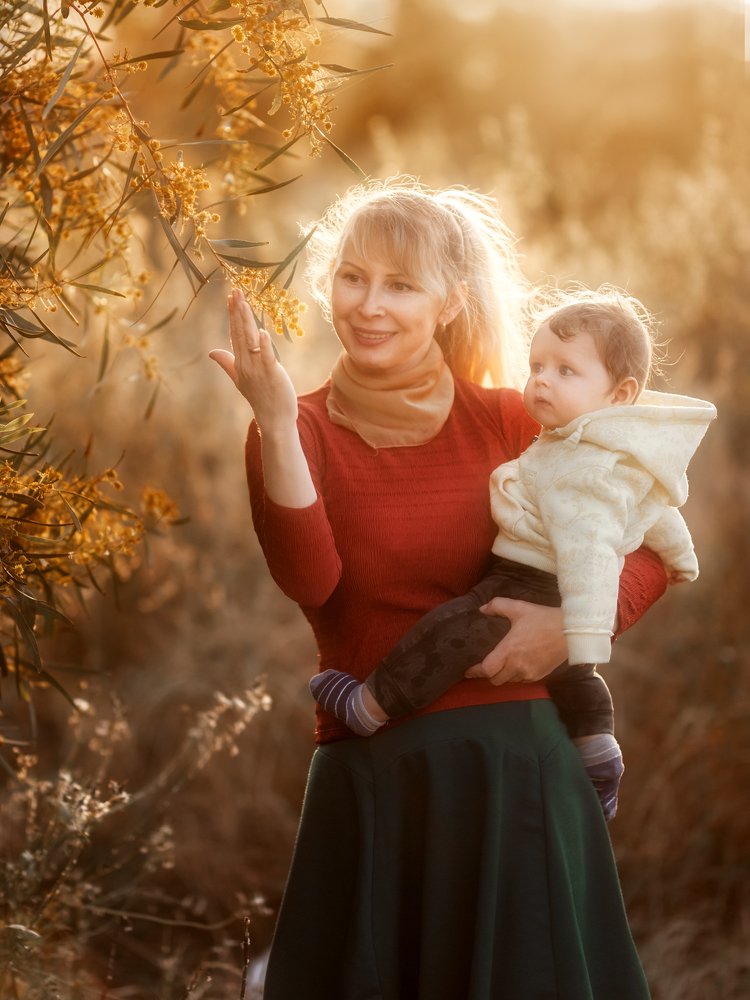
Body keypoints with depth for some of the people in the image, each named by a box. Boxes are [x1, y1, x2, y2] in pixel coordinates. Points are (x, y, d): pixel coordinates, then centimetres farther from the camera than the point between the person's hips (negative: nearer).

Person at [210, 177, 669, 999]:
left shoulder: (508, 423, 4)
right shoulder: (301, 432, 1)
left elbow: (651, 548, 7)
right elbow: (310, 579, -18)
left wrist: (574, 624, -11)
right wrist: (276, 424, -26)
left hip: (519, 771, 1)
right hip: (373, 783, -1)